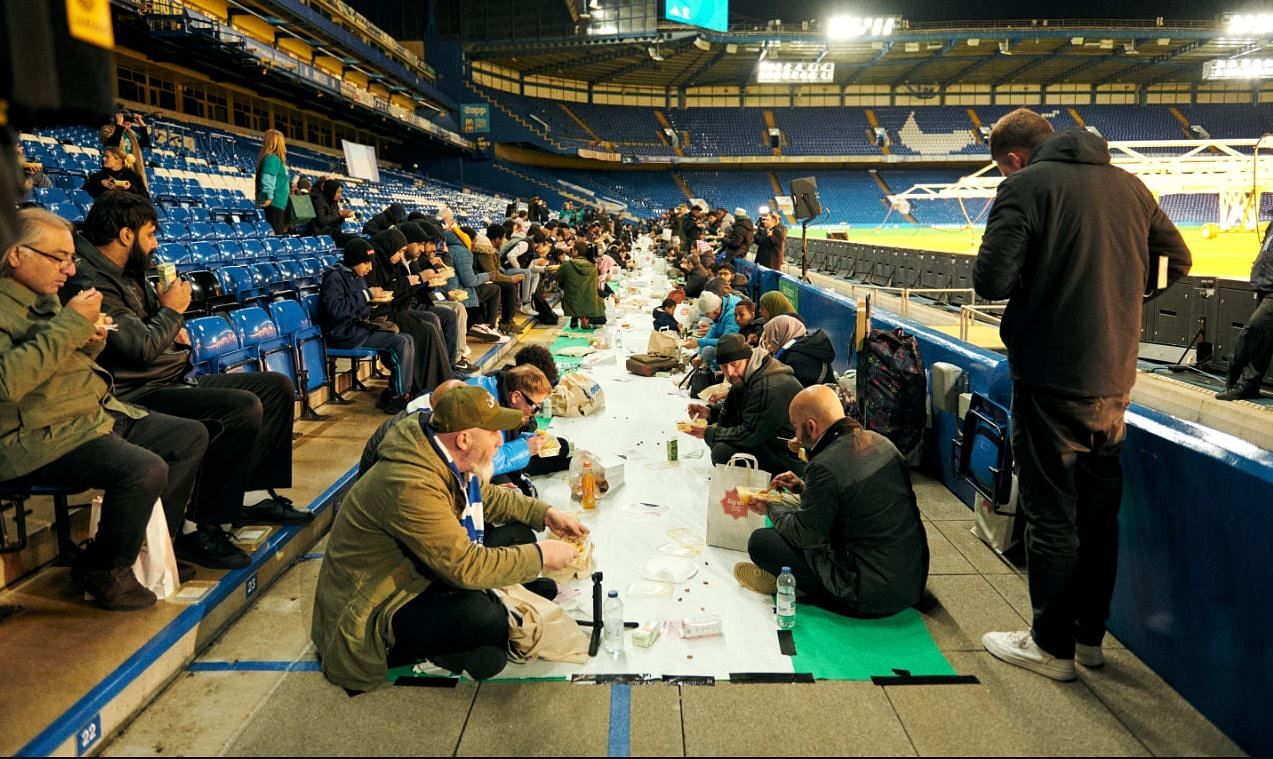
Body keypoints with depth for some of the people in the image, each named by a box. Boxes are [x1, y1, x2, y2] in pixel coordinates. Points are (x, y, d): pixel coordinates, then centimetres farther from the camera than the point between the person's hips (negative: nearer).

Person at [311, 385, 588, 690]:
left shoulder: (451, 459, -5)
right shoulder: (412, 485, -33)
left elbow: (488, 497, 16)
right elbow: (467, 567, -33)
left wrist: (546, 514, 5)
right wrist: (540, 555, -21)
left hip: (424, 571, 9)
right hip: (380, 609, -9)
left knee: (517, 535, 2)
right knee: (482, 617, -34)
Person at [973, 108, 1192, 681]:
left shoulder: (1024, 187, -10)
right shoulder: (1129, 186, 10)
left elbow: (991, 281, -19)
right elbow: (1177, 261, 17)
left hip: (1051, 378, -6)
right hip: (1114, 377, 7)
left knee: (1052, 514, 4)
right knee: (1098, 510, 16)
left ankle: (1052, 645, 17)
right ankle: (1089, 634, 30)